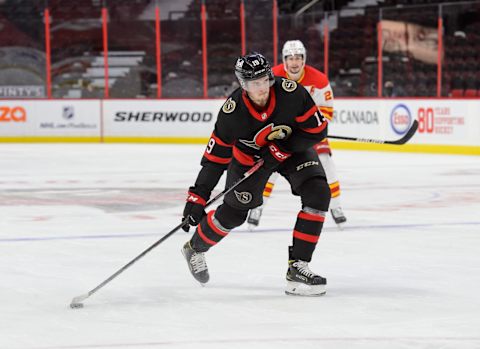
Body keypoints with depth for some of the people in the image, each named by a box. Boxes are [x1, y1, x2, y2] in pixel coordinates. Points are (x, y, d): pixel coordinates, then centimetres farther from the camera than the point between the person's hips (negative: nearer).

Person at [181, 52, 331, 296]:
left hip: (292, 148, 1)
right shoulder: (232, 112, -31)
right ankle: (195, 248, 36)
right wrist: (197, 198, -28)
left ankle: (298, 267, -17)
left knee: (318, 194, -20)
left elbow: (317, 130, -22)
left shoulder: (291, 93, -32)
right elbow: (215, 158, -24)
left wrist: (282, 148, -30)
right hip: (248, 155, -1)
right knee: (234, 212, 4)